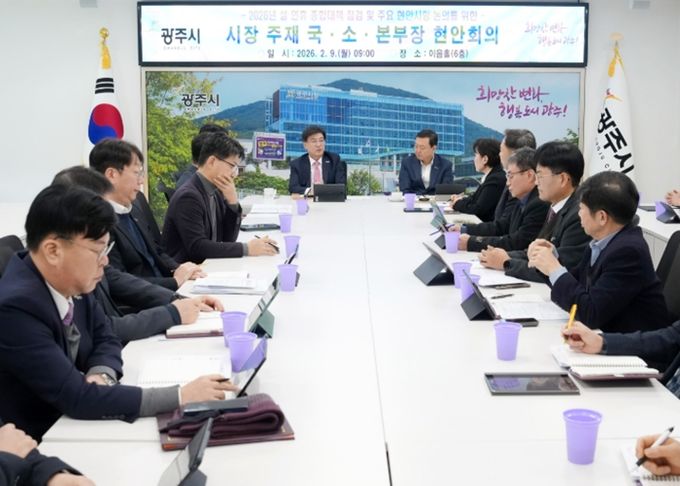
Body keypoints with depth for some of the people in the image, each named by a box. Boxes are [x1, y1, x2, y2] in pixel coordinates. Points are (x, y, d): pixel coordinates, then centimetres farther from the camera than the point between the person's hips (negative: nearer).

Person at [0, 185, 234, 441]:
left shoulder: (71, 282, -6)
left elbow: (106, 339, 9)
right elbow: (77, 397, -29)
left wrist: (101, 374, -14)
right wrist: (180, 397, -27)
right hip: (35, 444, -6)